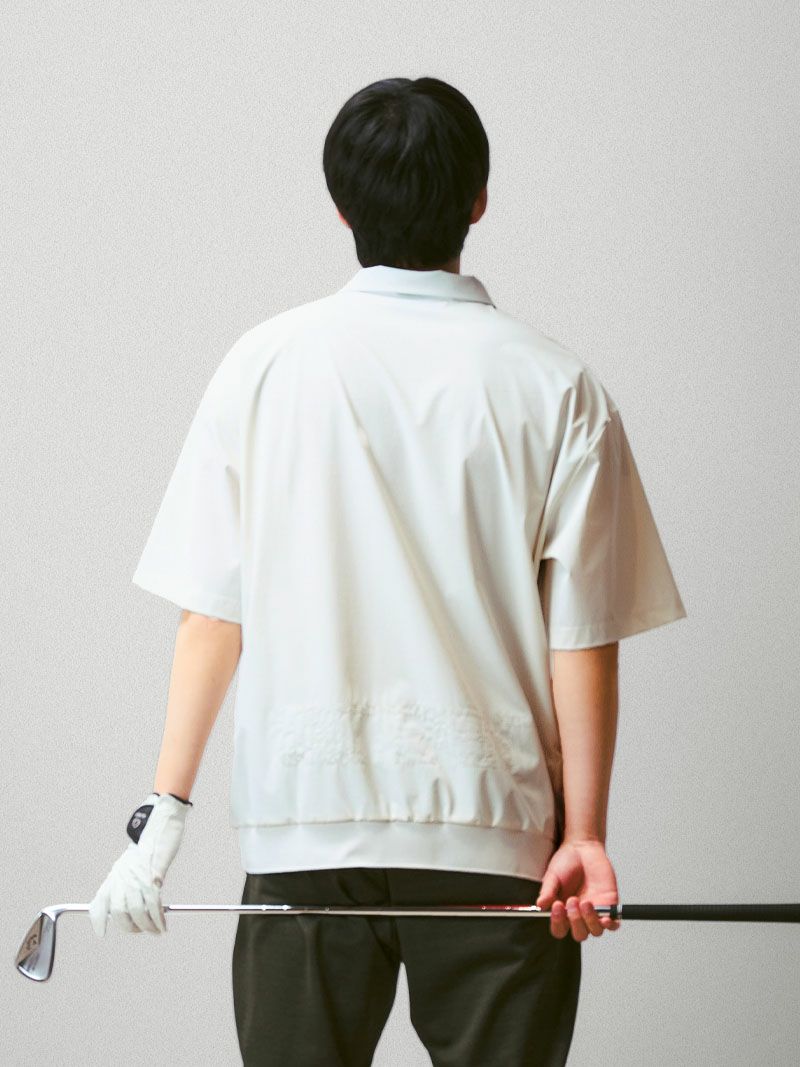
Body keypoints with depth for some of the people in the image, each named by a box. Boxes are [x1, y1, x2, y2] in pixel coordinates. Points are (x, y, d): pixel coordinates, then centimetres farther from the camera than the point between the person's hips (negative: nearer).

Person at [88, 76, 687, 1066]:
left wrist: (163, 814, 3)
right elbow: (583, 639, -4)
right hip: (494, 834, -1)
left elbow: (210, 613, -1)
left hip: (301, 825, 1)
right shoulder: (557, 387, -3)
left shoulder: (264, 364, 0)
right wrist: (585, 834, 1)